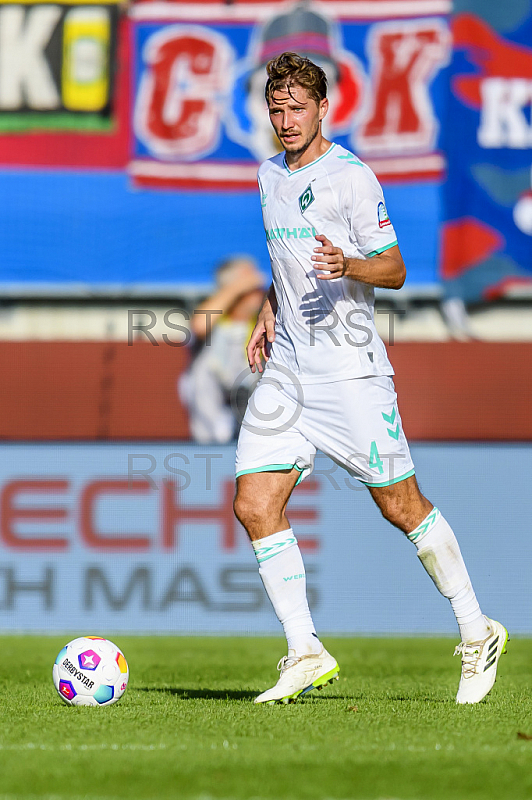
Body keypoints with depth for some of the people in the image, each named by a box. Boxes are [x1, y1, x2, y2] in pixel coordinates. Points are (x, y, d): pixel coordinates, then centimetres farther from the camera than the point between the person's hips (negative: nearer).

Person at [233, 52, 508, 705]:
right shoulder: (270, 176, 14)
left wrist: (349, 266, -27)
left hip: (350, 369, -7)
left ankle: (476, 634, 13)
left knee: (400, 506, -2)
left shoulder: (351, 177, -9)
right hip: (287, 369, 7)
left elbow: (394, 269, -8)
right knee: (255, 506, -6)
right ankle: (305, 654, 1)